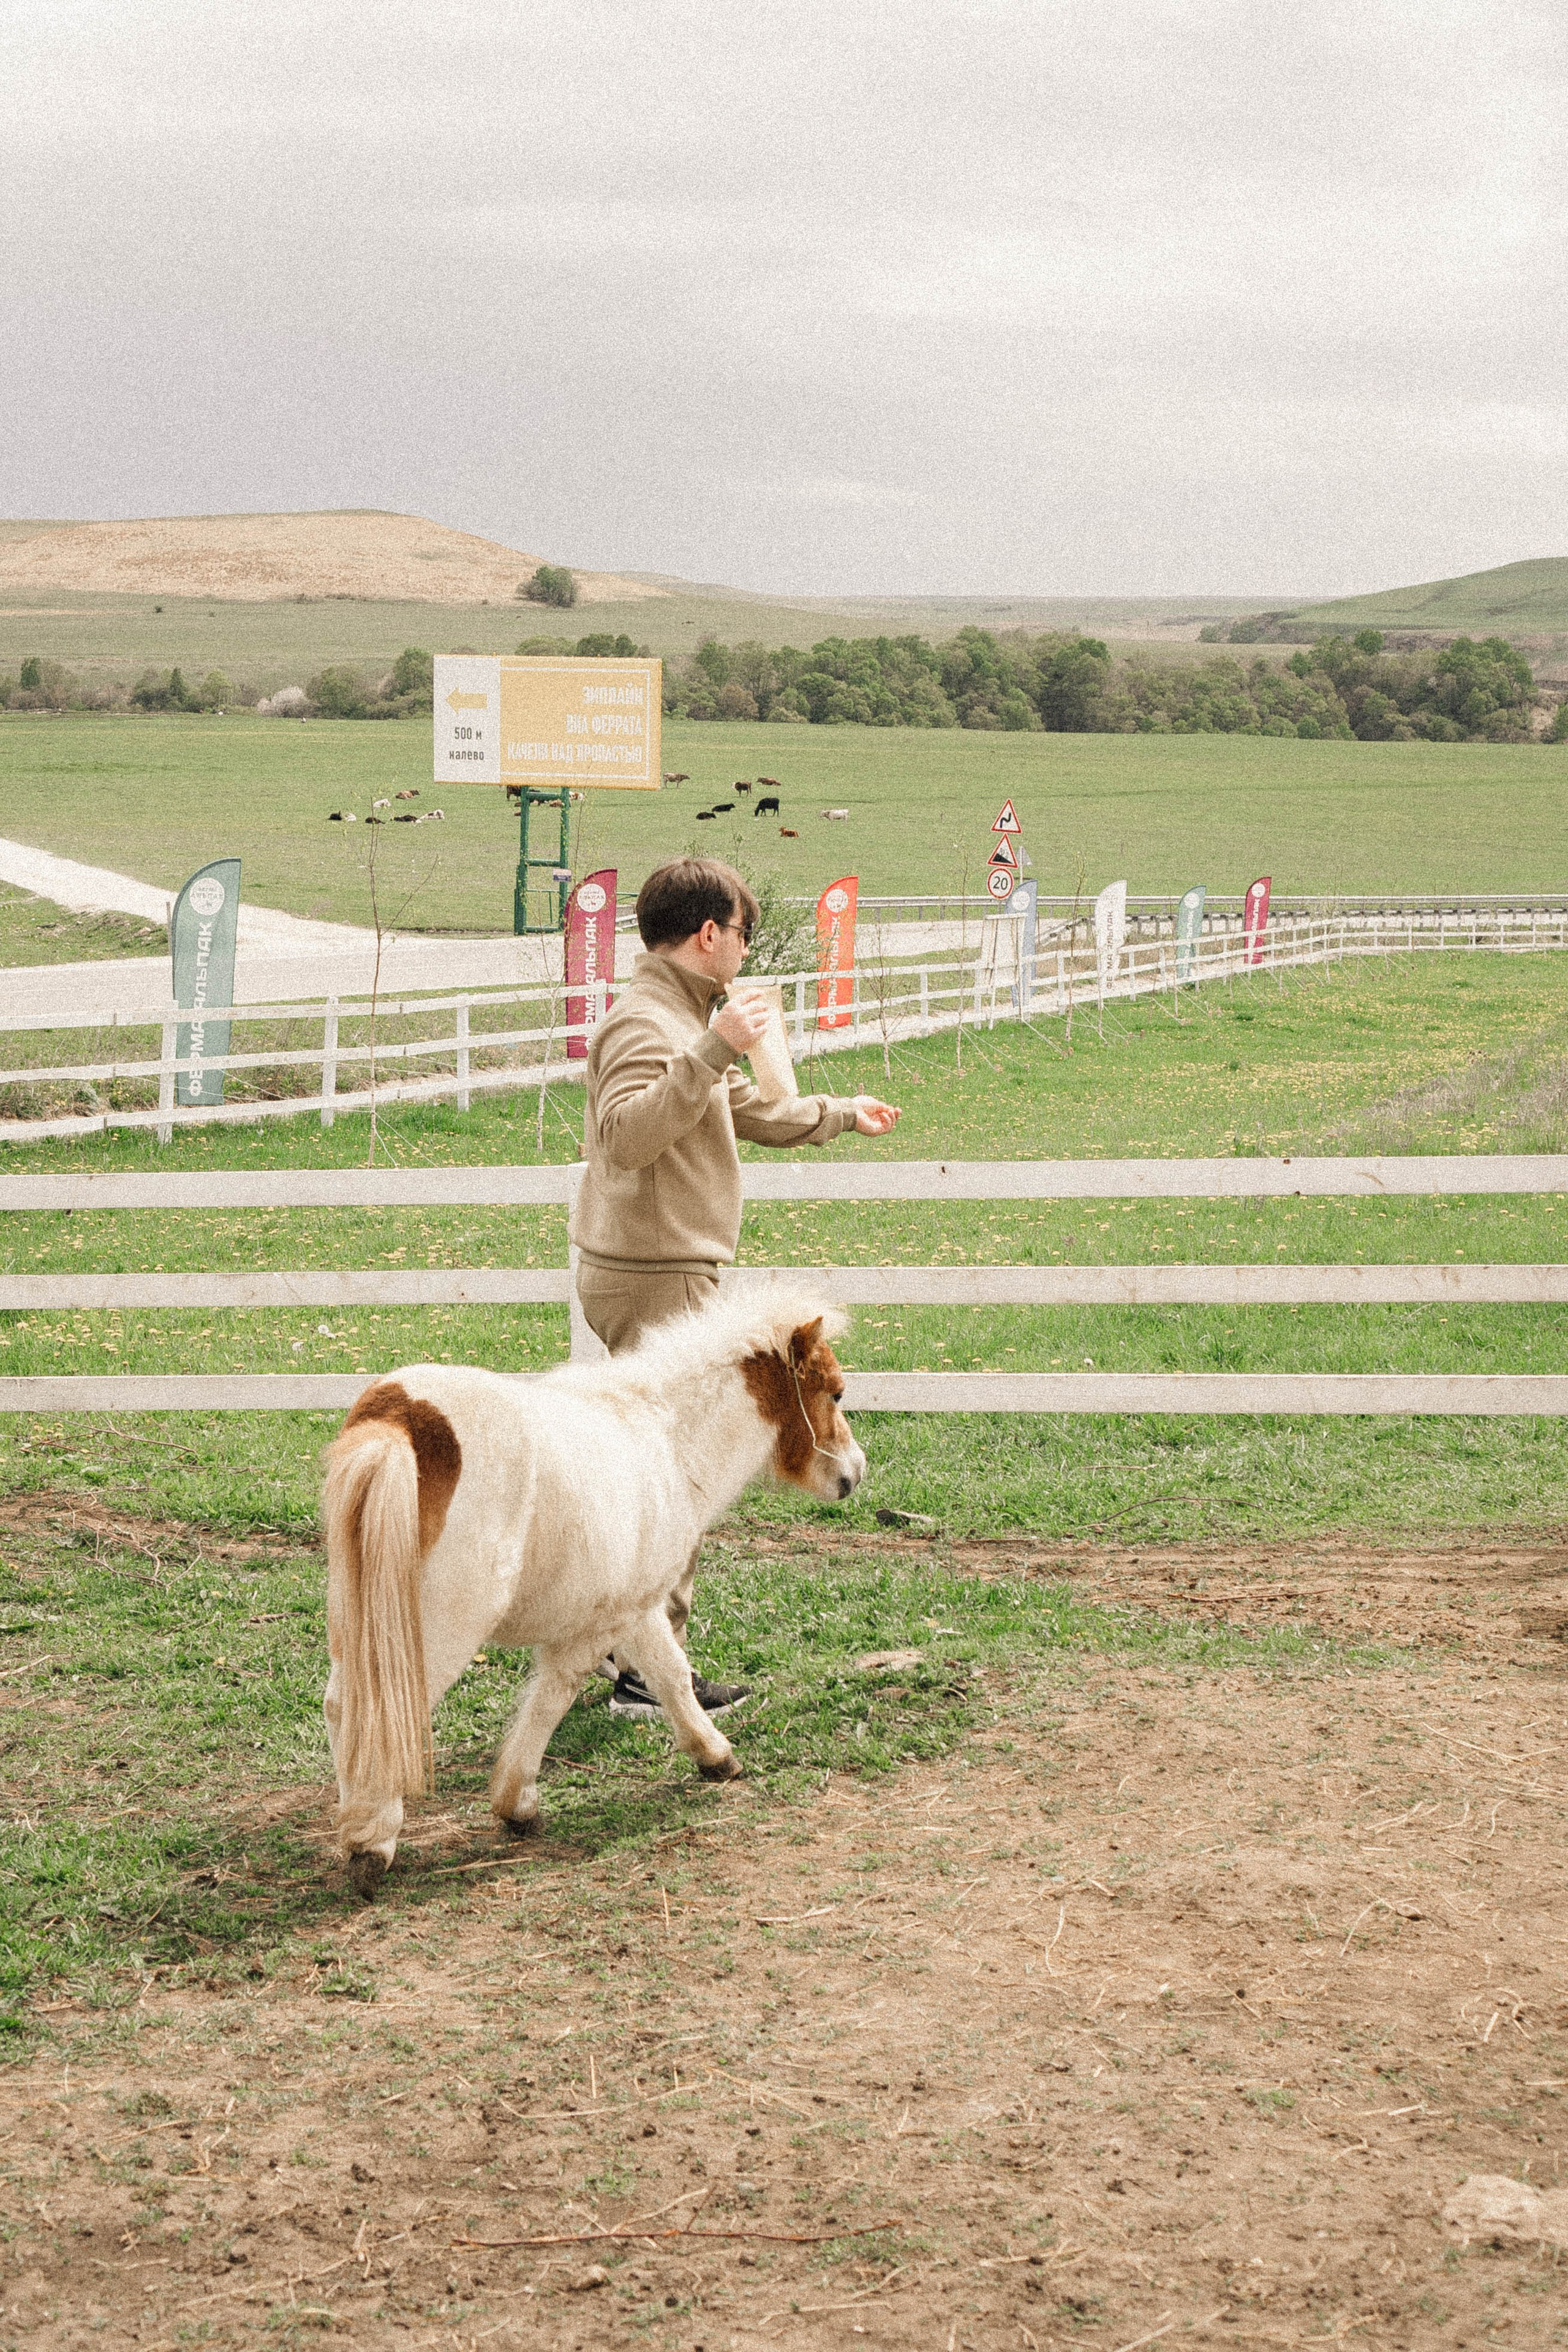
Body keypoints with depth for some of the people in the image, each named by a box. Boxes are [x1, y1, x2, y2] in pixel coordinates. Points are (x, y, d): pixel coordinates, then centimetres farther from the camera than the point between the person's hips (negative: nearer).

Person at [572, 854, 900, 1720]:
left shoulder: (681, 1015, 18)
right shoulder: (646, 1021, -16)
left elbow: (751, 1111, 32)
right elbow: (626, 1133, -33)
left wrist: (844, 1113, 43)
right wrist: (712, 1050, -36)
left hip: (669, 1270, 11)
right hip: (653, 1276, -11)